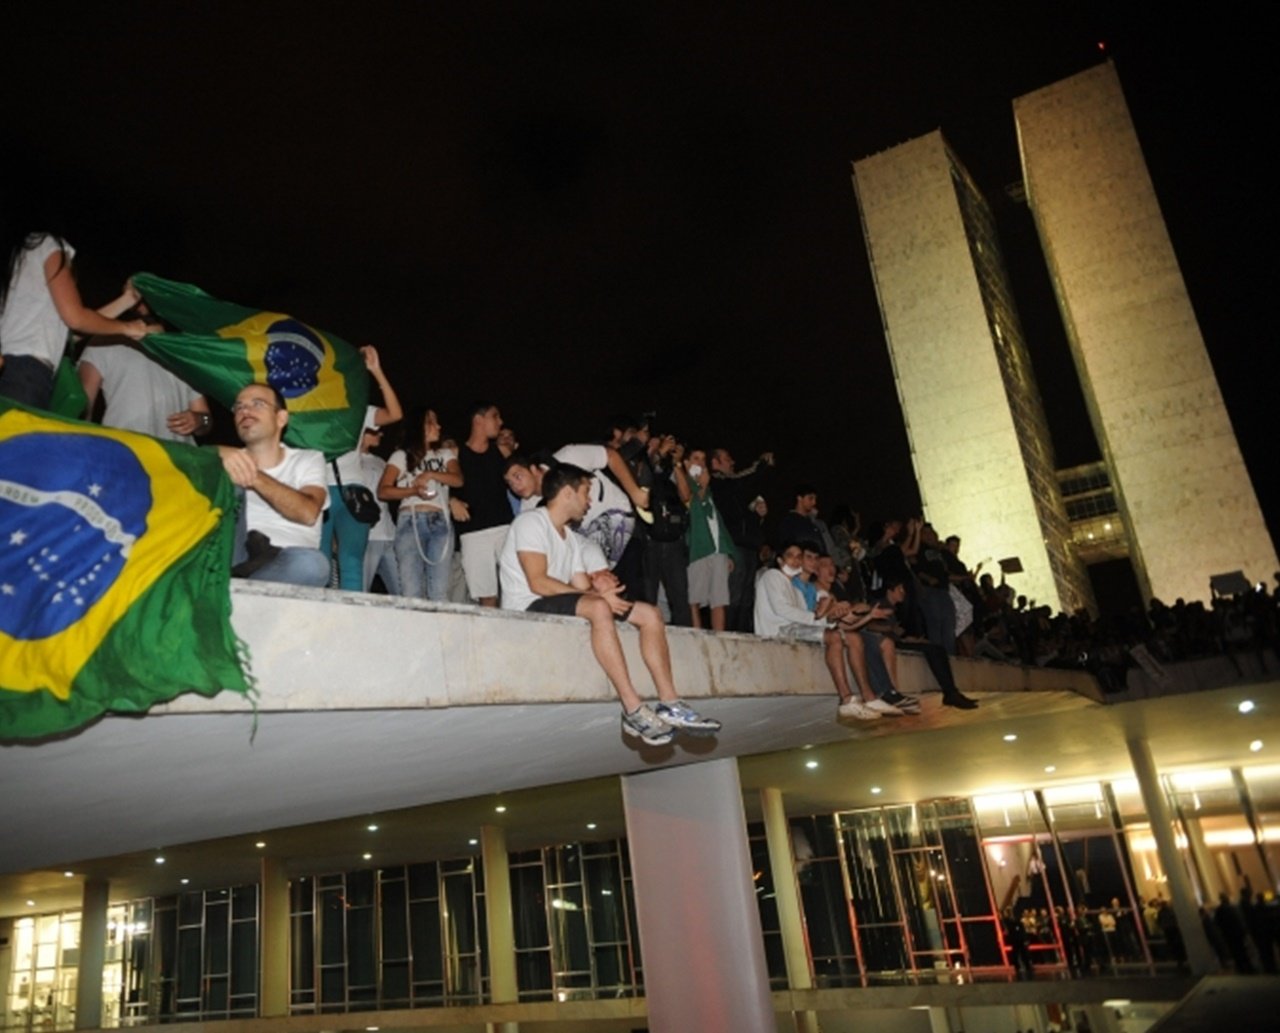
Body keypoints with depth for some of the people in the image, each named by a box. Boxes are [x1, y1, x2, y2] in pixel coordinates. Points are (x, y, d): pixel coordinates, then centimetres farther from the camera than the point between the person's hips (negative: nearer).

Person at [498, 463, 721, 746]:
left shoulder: (573, 538, 21)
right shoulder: (531, 522, -6)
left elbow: (582, 587, 11)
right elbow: (538, 583, -18)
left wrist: (598, 589, -14)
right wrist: (599, 595, -18)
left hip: (563, 606, 9)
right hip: (528, 607, -9)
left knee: (650, 614, -1)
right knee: (598, 607, -36)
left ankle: (669, 704, -11)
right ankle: (634, 710, -36)